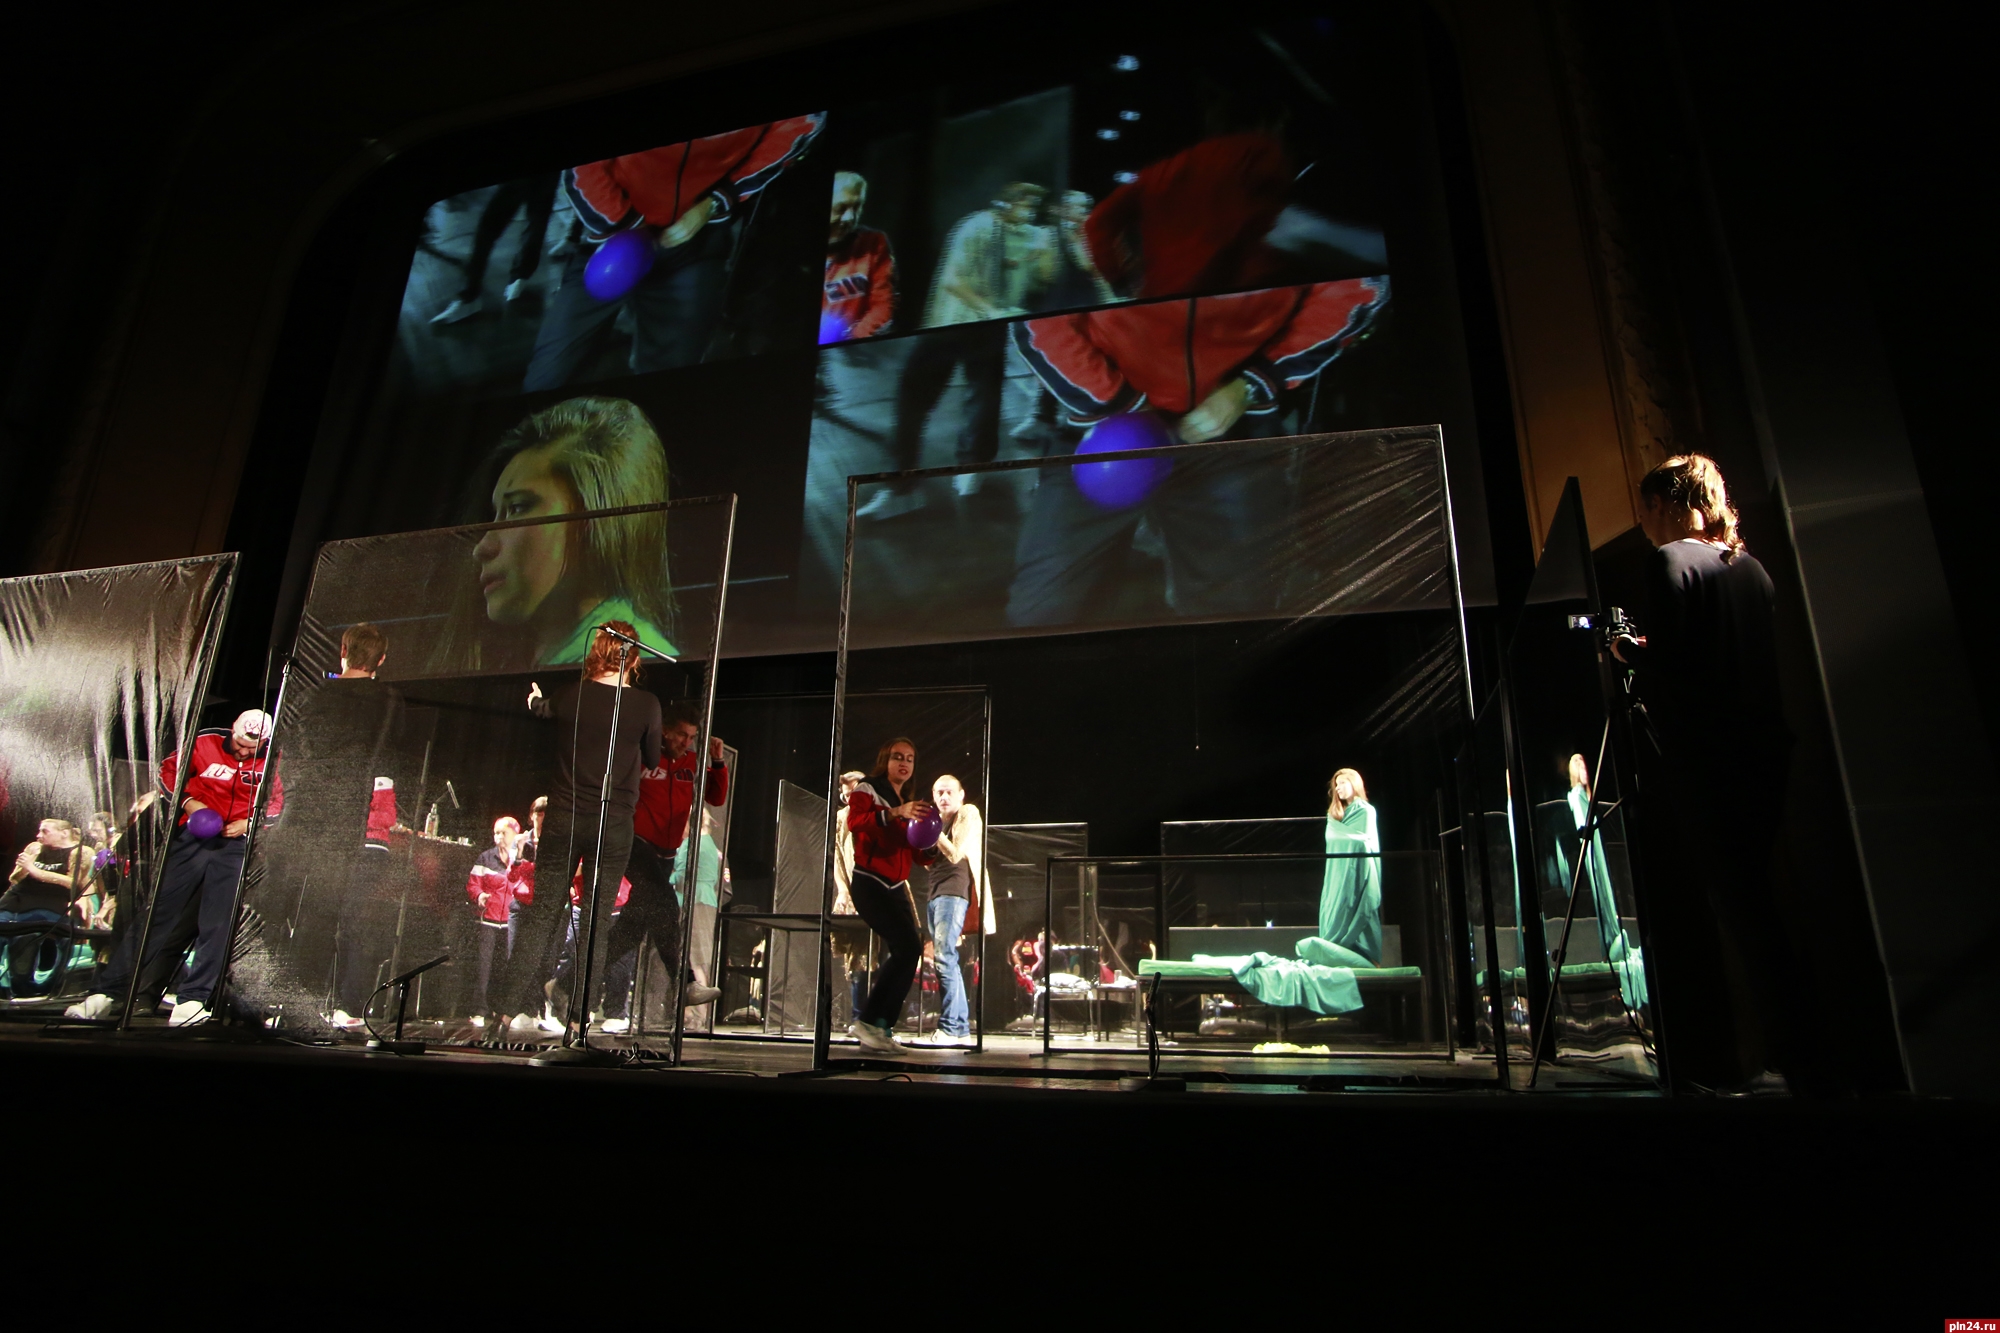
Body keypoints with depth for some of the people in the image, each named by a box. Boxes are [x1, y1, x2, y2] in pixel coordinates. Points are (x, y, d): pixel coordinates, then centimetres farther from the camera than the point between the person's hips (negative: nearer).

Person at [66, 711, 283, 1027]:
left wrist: (249, 822, -8)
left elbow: (276, 803, 9)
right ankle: (108, 993, 11)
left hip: (233, 844, 0)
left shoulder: (268, 762, 0)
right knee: (160, 916, 2)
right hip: (193, 838, 1)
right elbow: (169, 772, 10)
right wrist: (188, 802, -5)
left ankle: (191, 1001, -3)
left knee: (217, 926, -7)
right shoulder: (205, 742, -3)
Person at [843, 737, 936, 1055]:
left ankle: (880, 1032, 9)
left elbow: (921, 858, 18)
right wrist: (895, 812, -34)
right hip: (870, 882, -8)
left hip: (896, 888, 8)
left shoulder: (909, 803, 20)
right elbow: (854, 820, -23)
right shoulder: (868, 788, 0)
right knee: (908, 947, -20)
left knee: (907, 954, 2)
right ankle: (867, 1021, -12)